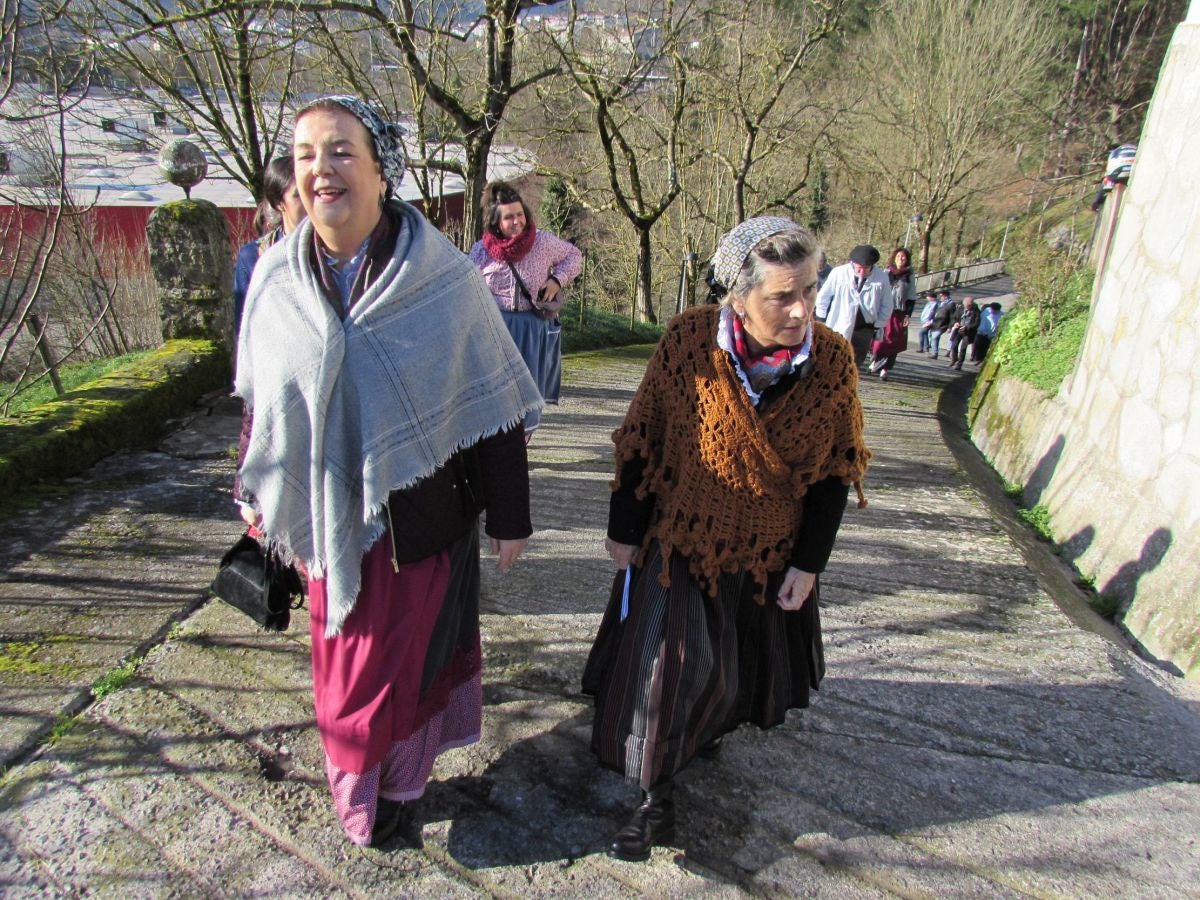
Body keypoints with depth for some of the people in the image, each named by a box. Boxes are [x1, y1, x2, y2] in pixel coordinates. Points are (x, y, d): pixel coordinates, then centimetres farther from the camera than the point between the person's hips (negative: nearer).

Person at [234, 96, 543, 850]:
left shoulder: (444, 279, -14)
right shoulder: (277, 278, -3)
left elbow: (494, 403, -10)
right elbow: (260, 398, 10)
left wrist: (509, 517, -7)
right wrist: (256, 490, 17)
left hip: (423, 514, -3)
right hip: (328, 517, 4)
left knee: (409, 653, 11)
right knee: (343, 659, 18)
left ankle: (400, 782, 38)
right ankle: (359, 790, 43)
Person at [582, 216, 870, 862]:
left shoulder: (832, 359, -14)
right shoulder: (690, 340, -20)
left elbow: (835, 472, -4)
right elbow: (641, 442, -9)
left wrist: (810, 563, -3)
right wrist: (624, 530, -4)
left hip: (771, 556, 3)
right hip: (681, 543, -2)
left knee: (741, 667, 21)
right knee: (667, 665, 1)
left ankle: (706, 725, 55)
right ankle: (656, 803, 23)